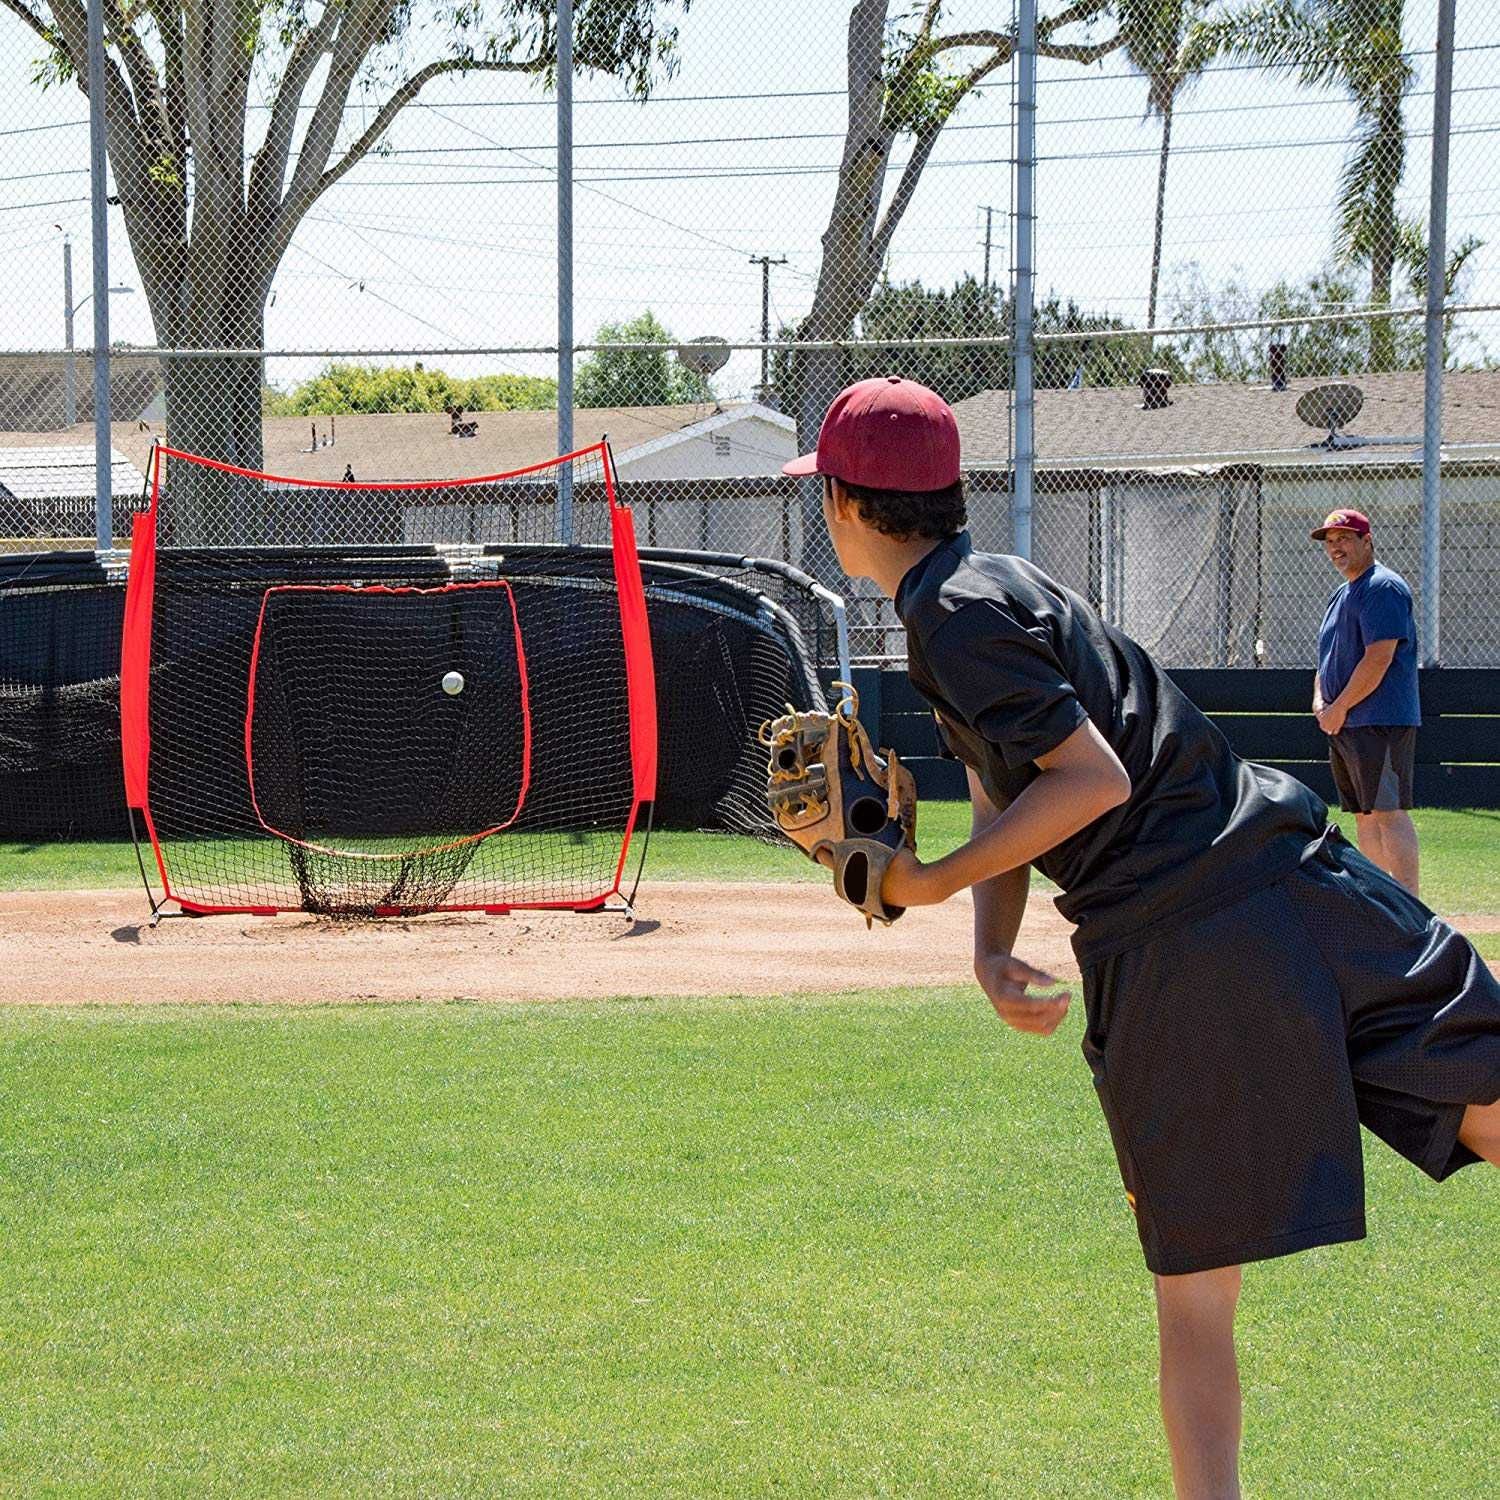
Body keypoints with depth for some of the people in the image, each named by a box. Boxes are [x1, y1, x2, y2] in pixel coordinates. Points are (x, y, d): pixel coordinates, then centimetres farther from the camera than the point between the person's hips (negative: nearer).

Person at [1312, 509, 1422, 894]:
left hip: (1380, 721, -10)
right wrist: (1319, 701, 5)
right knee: (1364, 817, 10)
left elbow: (1379, 659, -19)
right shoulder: (1342, 595, 20)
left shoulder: (1383, 588, -10)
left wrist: (1339, 708, -14)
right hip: (1344, 725, 10)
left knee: (1389, 813, -14)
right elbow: (1328, 660, 25)